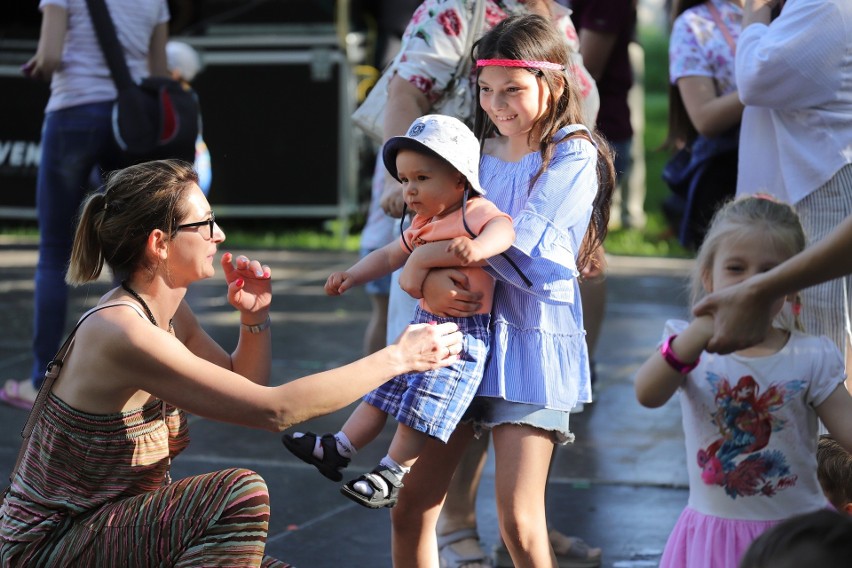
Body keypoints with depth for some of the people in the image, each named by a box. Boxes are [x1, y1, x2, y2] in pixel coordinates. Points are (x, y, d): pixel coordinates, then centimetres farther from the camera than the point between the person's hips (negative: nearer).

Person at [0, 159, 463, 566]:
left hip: (120, 529, 9)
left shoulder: (168, 312, 3)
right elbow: (274, 410, -28)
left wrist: (255, 316, 0)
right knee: (239, 493, -27)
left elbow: (245, 388, 18)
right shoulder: (121, 333, -26)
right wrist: (398, 358, -24)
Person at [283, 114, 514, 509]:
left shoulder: (475, 213, -13)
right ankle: (337, 450, 20)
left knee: (421, 407, -8)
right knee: (383, 390, 13)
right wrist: (353, 275, 19)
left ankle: (392, 476, 1)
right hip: (423, 325, 9)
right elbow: (390, 256, 28)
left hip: (461, 332, -9)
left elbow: (504, 228, -34)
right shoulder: (422, 225, 15)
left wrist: (479, 247, -52)